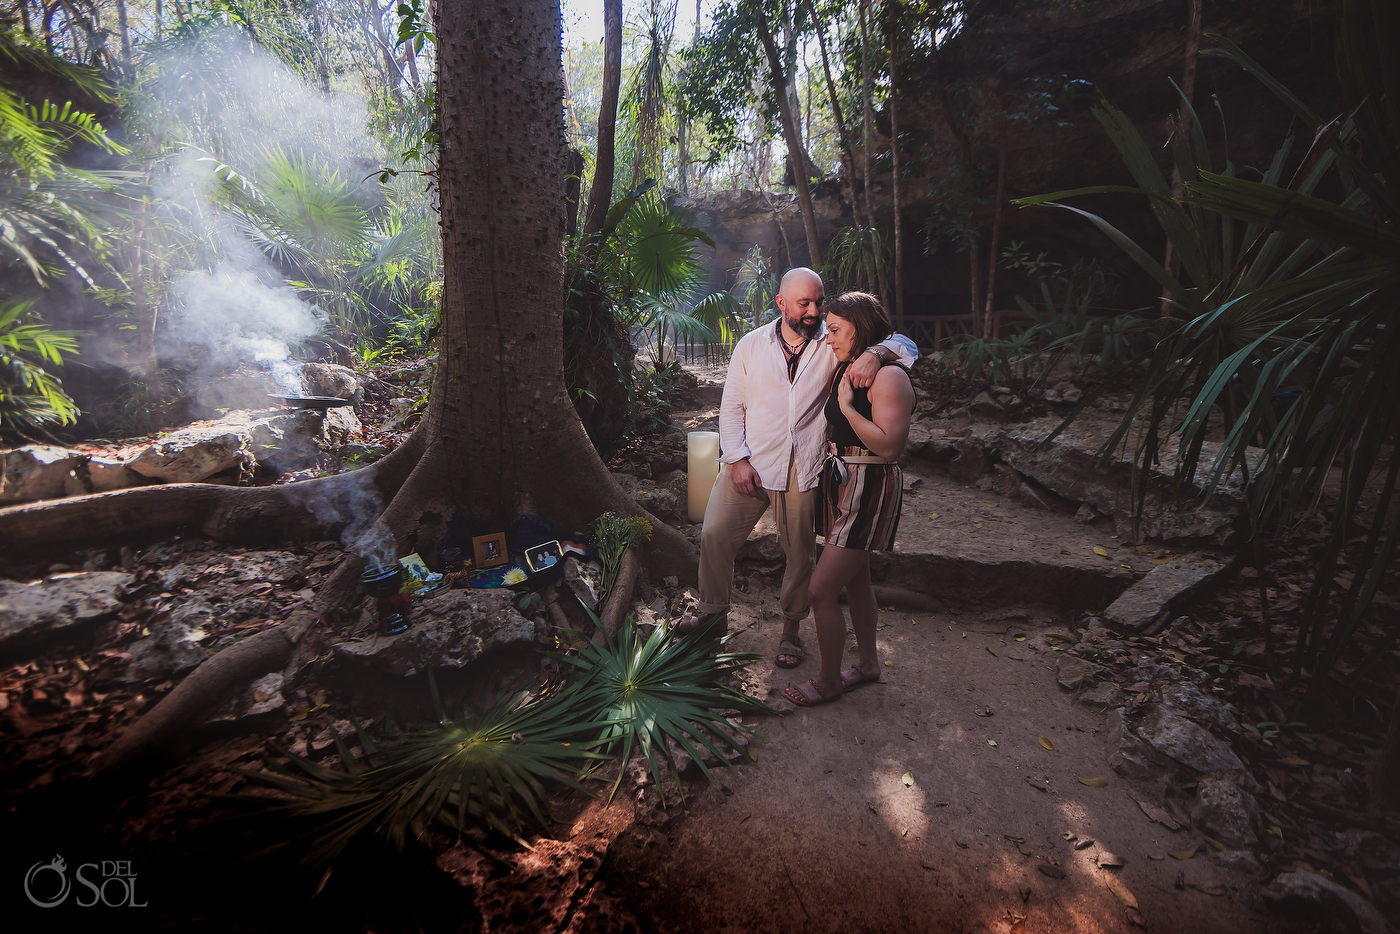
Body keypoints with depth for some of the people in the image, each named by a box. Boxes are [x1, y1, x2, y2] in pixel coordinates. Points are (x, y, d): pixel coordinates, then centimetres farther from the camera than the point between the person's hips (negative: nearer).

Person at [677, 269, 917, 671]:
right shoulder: (751, 345, 5)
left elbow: (905, 345, -1)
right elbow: (731, 407, 6)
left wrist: (875, 353, -24)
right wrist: (737, 459, -6)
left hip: (803, 468, -1)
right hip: (749, 463, 1)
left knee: (800, 551, 7)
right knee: (715, 533, 0)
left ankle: (791, 628, 29)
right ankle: (713, 612, 23)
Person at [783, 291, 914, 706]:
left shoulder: (889, 377, -17)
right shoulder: (846, 369, 10)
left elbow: (889, 447, -25)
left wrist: (847, 407, -24)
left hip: (869, 490, -9)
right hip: (841, 482, 9)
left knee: (821, 589, -6)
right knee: (855, 579, 20)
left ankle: (829, 680, 14)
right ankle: (867, 663, 38)